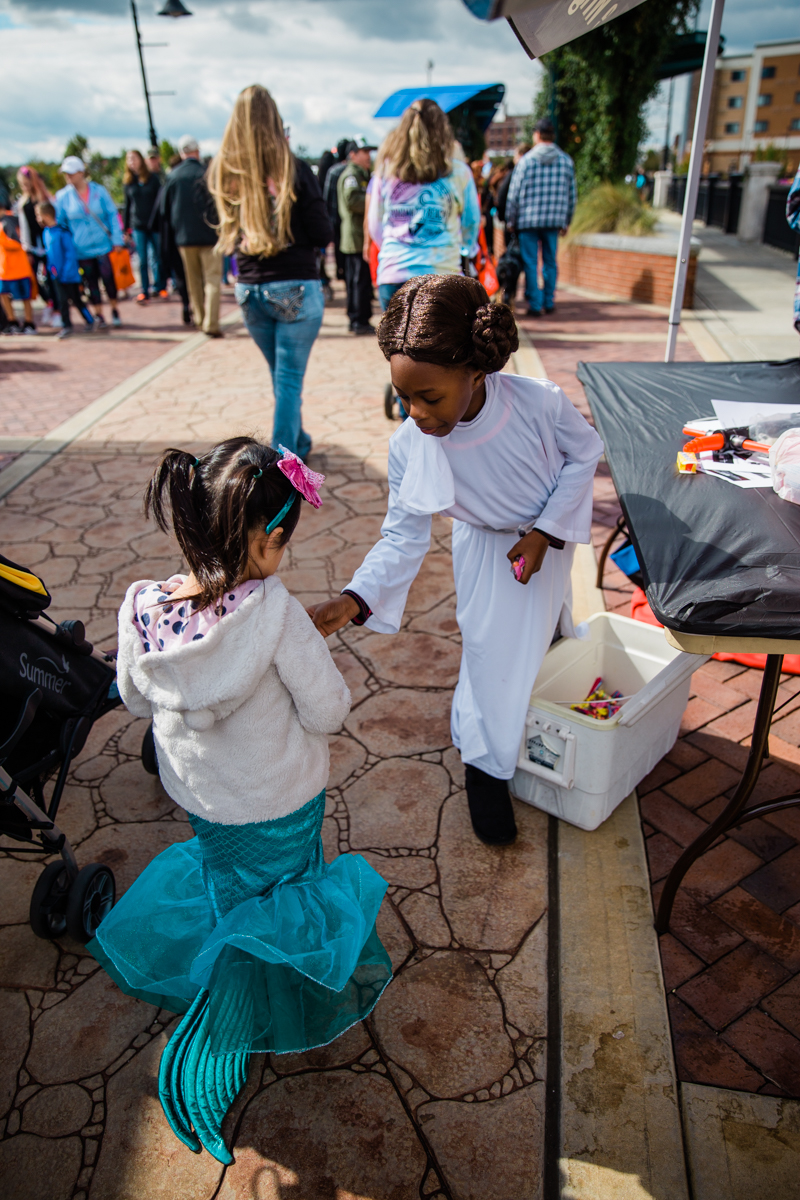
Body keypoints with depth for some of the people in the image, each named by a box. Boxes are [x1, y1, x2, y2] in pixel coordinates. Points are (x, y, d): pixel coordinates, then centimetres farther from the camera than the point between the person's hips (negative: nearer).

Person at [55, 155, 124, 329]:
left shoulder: (99, 191, -1)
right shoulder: (63, 196, 0)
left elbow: (113, 214, 2)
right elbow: (59, 222, 6)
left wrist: (117, 238, -4)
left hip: (103, 244, -1)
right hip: (82, 248, 1)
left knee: (108, 278, -1)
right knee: (90, 282, 5)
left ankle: (115, 310, 19)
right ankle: (99, 315, 16)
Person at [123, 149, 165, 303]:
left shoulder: (153, 178, 2)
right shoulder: (127, 181, 7)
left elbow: (161, 199, 3)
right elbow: (127, 205, 11)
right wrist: (126, 227, 8)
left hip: (154, 224, -1)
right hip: (138, 226, 1)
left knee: (158, 257, 3)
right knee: (142, 260, 1)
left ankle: (159, 287, 18)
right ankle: (144, 291, 6)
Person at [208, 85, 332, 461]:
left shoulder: (224, 173, 1)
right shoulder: (294, 170, -10)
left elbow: (228, 229, 13)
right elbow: (322, 235, -7)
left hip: (249, 289, 5)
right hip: (295, 288, -5)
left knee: (281, 376, 21)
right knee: (290, 379, 0)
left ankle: (299, 443, 37)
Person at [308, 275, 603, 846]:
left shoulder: (540, 402, -36)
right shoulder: (409, 446, -32)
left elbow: (585, 453, -15)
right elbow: (404, 537, -25)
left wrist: (545, 533, -20)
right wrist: (353, 600, -40)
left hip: (549, 531, 1)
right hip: (485, 543, 0)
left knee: (544, 622, 23)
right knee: (492, 646, 1)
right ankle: (487, 766, 22)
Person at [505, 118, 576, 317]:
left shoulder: (526, 161, -3)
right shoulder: (566, 161, 6)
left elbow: (514, 194, -2)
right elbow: (571, 195, 10)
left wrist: (510, 220, 6)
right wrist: (566, 222, 18)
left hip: (528, 219, -3)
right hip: (554, 220, 3)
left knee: (530, 263, 2)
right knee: (550, 262, 12)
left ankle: (535, 304, 0)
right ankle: (549, 302, 16)